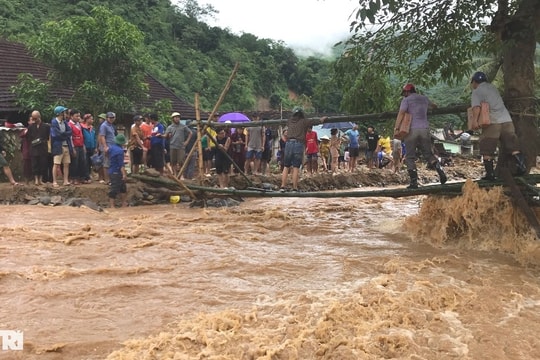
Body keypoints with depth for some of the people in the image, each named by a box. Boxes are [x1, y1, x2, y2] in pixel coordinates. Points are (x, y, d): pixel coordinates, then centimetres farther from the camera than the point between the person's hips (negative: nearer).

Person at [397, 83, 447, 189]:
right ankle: (439, 169, -13)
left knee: (410, 157, 1)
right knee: (428, 154, 12)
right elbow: (433, 106, 37)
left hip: (412, 130, -4)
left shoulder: (406, 100, 2)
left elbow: (400, 115, -12)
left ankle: (414, 181, -6)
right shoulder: (424, 98, 17)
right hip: (424, 129, 4)